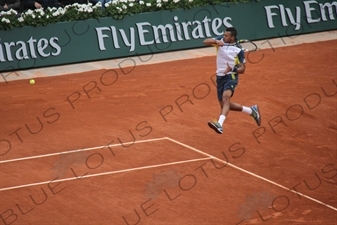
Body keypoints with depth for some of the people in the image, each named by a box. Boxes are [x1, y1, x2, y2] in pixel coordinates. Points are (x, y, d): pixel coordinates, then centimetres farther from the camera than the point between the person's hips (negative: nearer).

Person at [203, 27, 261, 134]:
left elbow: (242, 69, -5)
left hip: (231, 76, -7)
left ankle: (219, 124, -53)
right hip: (220, 77, 7)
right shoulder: (221, 40, 0)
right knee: (224, 105, 15)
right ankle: (252, 110, 35)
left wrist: (233, 69, -26)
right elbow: (205, 41, -10)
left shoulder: (238, 50, -10)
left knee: (226, 97, -33)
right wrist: (216, 41, -30)